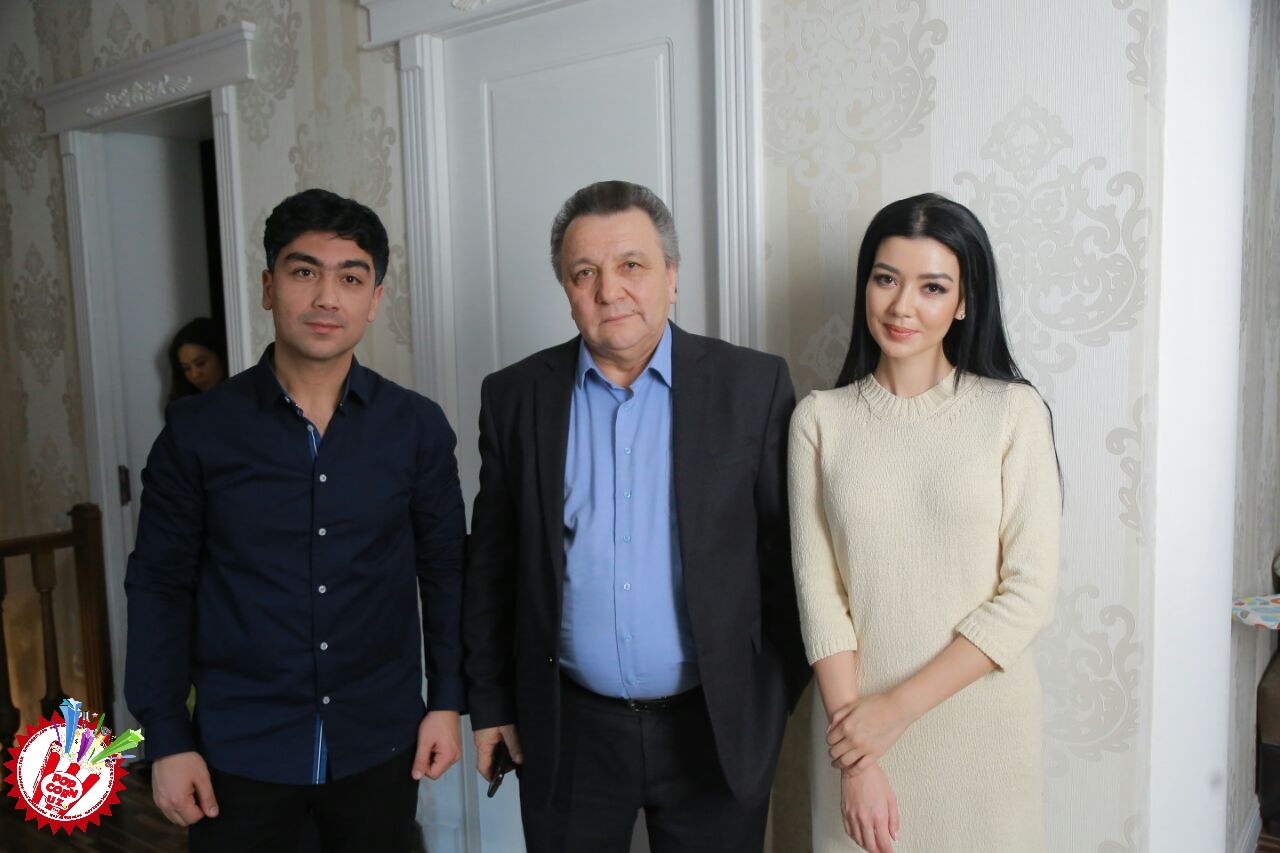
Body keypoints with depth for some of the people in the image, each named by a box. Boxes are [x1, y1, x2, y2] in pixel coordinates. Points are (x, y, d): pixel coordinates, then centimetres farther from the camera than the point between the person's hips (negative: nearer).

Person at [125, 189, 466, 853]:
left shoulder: (417, 426, -4)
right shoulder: (198, 429, -6)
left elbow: (444, 569, 3)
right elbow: (160, 584, -2)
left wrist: (447, 700, 2)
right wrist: (166, 740, -3)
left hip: (379, 745, 1)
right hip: (239, 750, 0)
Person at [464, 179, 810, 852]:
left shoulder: (754, 386, -6)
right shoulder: (515, 396, -1)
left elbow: (785, 553, -2)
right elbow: (491, 563, 5)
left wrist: (775, 699, 0)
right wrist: (490, 703, 7)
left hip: (716, 730, -1)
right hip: (568, 730, 1)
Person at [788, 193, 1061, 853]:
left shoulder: (1014, 410, -6)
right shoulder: (820, 419, -3)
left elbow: (1030, 593, -9)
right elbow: (818, 592, -5)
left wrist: (899, 705, -13)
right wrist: (856, 761, -10)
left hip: (983, 718, 0)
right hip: (857, 718, 1)